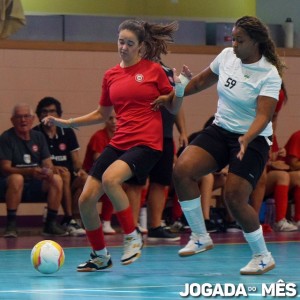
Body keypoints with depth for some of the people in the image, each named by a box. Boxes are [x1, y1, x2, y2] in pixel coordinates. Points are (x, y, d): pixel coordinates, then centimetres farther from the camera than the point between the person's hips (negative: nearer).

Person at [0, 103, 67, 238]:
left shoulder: (38, 137, 8)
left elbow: (47, 162, 6)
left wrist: (49, 170, -21)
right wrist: (30, 172, -32)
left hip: (36, 184, 5)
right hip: (12, 183, -5)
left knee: (57, 179, -19)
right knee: (16, 179, -37)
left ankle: (51, 223, -11)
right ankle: (11, 225, -31)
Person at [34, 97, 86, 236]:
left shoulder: (67, 132, 12)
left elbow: (75, 159, 11)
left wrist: (79, 169, -12)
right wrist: (51, 168, -23)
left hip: (69, 175, 4)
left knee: (84, 179, -28)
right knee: (64, 175, -35)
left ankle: (67, 221, -20)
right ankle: (70, 220, -35)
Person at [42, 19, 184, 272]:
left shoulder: (154, 70, 0)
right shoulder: (111, 75, 12)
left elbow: (173, 107, 6)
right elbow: (102, 114, 23)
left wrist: (180, 88, -13)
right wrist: (66, 122, 18)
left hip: (147, 144, -6)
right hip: (118, 143, 6)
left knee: (110, 178, -32)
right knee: (86, 199, -5)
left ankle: (132, 236, -12)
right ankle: (100, 256, 16)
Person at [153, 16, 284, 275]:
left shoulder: (269, 75, -17)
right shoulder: (227, 56, -1)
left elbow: (264, 115, -25)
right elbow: (203, 80, 17)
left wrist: (246, 139, -42)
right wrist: (173, 97, 18)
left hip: (252, 140, -5)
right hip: (220, 130, 6)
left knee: (234, 198, -16)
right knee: (182, 170, -17)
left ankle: (263, 257, 5)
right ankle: (201, 237, -4)